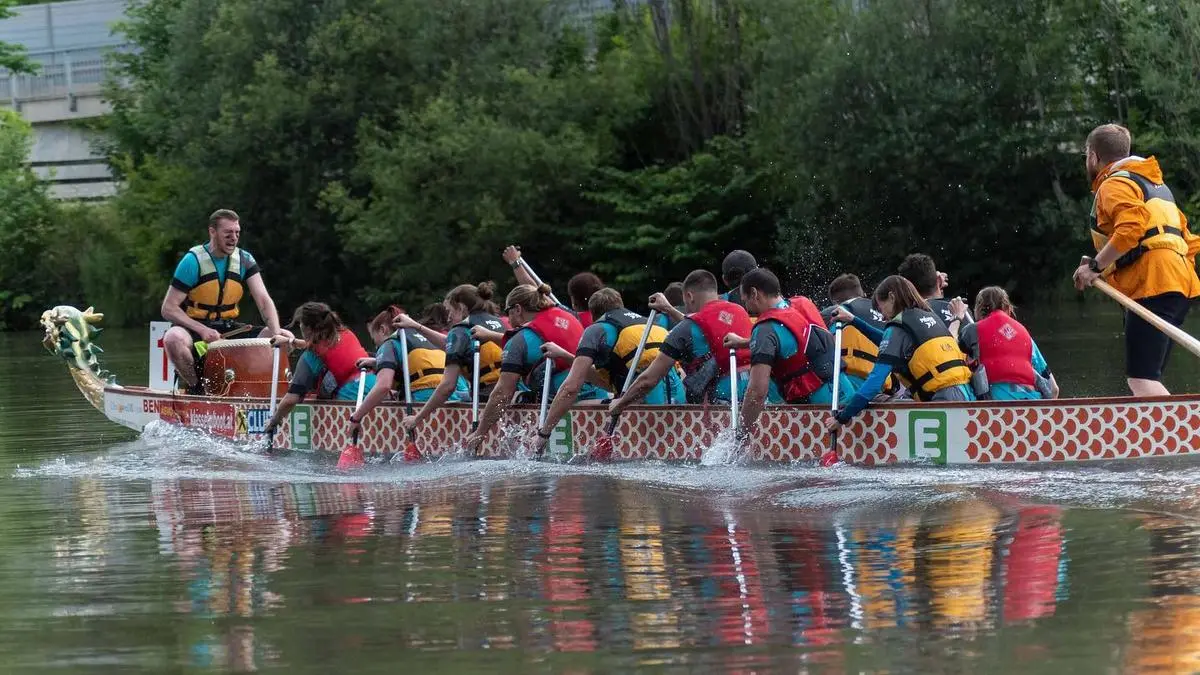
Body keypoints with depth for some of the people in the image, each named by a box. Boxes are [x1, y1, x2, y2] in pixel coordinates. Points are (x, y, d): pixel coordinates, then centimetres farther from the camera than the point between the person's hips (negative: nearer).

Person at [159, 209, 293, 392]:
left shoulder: (244, 260, 2)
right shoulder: (193, 261, -12)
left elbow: (263, 300, -8)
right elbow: (169, 309, -13)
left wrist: (275, 331, -28)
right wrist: (202, 330, -27)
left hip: (228, 328, 4)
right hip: (194, 327, -4)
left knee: (286, 339, -12)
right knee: (173, 338, -39)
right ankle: (195, 387, -13)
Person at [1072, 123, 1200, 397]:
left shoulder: (1115, 184, -1)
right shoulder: (1153, 182, 29)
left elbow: (1131, 227, -19)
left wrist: (1095, 266, -13)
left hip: (1152, 285, -10)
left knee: (1140, 380, -18)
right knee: (1147, 379, 9)